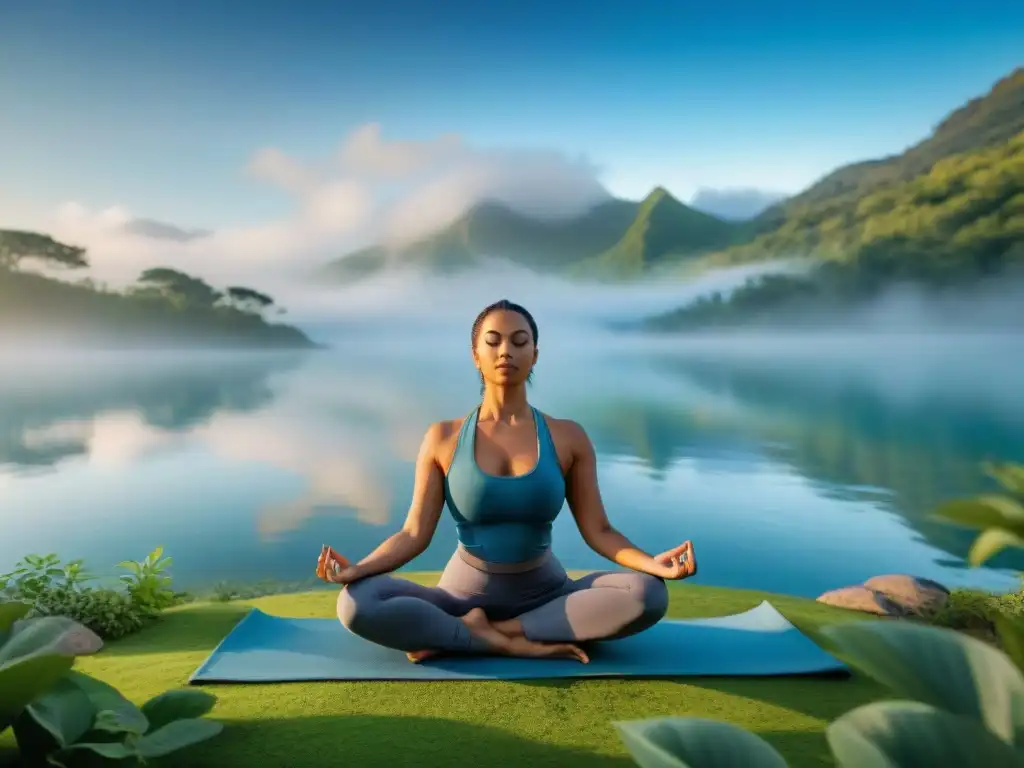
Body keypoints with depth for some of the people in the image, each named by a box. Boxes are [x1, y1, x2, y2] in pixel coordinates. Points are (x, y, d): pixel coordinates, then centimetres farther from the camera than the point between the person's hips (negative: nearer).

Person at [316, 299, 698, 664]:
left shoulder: (568, 437, -3)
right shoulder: (443, 438, -3)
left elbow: (598, 530, -4)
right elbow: (414, 533, -6)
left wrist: (652, 563, -23)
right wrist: (357, 569, -23)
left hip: (545, 594, 1)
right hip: (464, 594, -1)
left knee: (648, 595, -27)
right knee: (356, 603, -26)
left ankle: (478, 632, -19)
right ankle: (517, 644, -21)